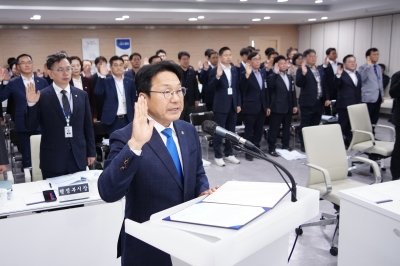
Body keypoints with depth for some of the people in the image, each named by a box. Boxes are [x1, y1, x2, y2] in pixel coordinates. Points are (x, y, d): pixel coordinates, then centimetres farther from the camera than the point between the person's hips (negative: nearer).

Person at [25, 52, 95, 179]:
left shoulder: (82, 95, 6)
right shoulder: (42, 96, -5)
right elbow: (31, 126, -5)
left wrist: (91, 152, 10)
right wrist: (31, 104, -20)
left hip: (78, 157, 3)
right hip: (53, 159, -3)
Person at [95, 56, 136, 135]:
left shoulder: (130, 81, 8)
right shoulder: (106, 81, 1)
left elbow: (133, 100, 9)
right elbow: (98, 92, -15)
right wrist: (102, 76, -23)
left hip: (128, 119, 3)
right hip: (113, 119, -2)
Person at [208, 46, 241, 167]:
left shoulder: (234, 70, 10)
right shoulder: (215, 70, -7)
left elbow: (237, 88, 12)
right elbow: (210, 87, -15)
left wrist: (239, 103, 8)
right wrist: (217, 76, -29)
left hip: (233, 105, 6)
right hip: (221, 105, -5)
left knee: (231, 131, 12)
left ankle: (229, 153, 24)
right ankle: (218, 156, 10)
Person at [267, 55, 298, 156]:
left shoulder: (290, 77, 16)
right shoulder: (273, 77, -5)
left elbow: (293, 92, 16)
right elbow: (270, 87, -25)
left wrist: (295, 105, 10)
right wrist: (276, 73, -25)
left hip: (288, 107, 7)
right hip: (277, 107, -7)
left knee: (287, 128, 15)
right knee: (274, 129, -2)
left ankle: (285, 146, 27)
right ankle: (271, 148, 5)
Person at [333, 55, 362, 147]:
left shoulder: (358, 75, 14)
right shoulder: (341, 74, -9)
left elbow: (359, 89, 18)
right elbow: (334, 87, -22)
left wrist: (359, 102, 14)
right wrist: (338, 75, -33)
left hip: (355, 104, 7)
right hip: (344, 104, -7)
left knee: (351, 126, 13)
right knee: (342, 125, 0)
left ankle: (349, 142, 22)